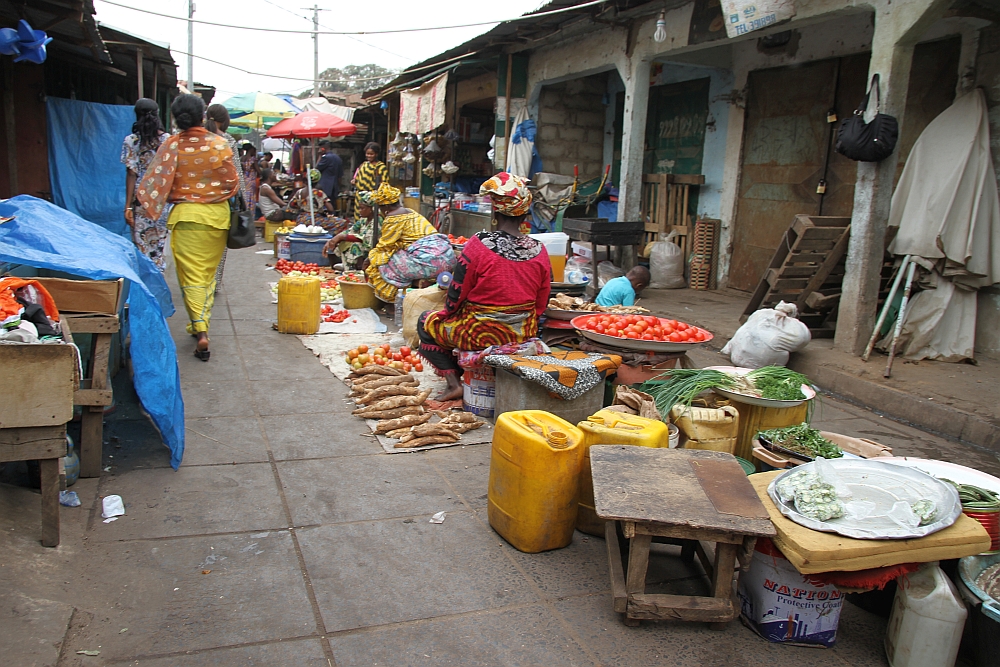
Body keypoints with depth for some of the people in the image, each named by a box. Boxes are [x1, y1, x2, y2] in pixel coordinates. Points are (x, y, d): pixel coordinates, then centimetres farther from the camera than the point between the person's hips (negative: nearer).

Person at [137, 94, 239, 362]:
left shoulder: (171, 146, -6)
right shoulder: (220, 144, -5)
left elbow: (156, 182, -7)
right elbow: (232, 183, 1)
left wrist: (145, 206, 7)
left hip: (185, 214, -1)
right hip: (217, 214, 2)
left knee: (191, 275, 2)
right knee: (208, 273, 14)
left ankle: (201, 331, -9)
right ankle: (201, 324, 23)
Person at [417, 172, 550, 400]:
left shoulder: (480, 243, -18)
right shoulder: (539, 250, -5)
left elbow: (456, 296, -11)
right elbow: (541, 306, 2)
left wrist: (448, 312, 10)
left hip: (482, 334, -6)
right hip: (523, 334, 6)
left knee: (426, 322, 21)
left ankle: (454, 383, 8)